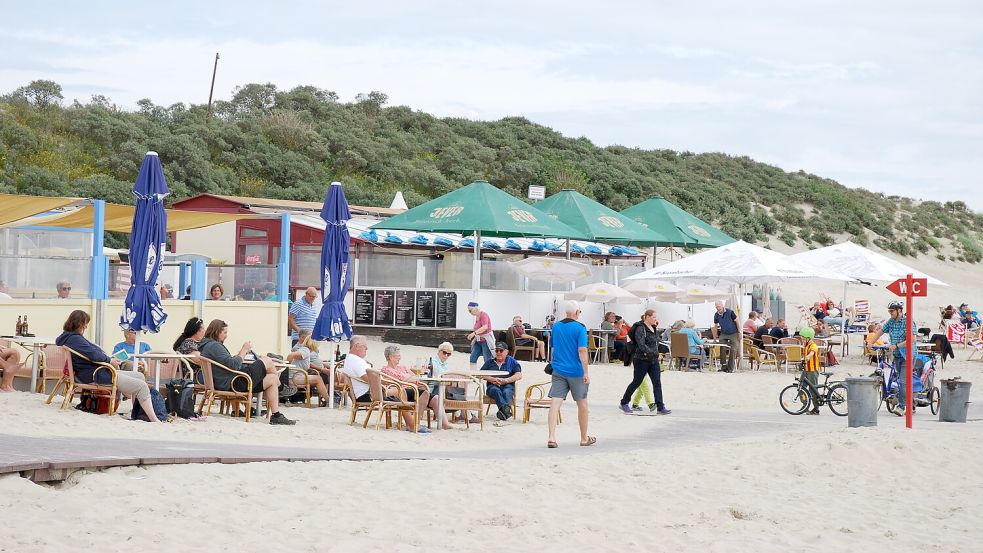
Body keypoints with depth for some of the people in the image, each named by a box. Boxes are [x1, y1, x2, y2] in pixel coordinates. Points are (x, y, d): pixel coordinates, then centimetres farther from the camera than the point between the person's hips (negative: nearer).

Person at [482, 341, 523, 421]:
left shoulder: (511, 361, 21)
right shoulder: (490, 362, 27)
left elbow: (519, 376, 7)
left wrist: (505, 380, -7)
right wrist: (491, 379, -5)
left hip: (507, 386, -1)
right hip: (492, 386, 1)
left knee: (506, 392, -37)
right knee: (496, 391, -36)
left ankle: (503, 411, -61)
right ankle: (506, 409, -61)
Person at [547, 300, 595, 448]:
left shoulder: (555, 326, 7)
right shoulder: (579, 328, -9)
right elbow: (582, 351, -16)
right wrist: (586, 372, -15)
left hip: (558, 370, 4)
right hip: (576, 371, -4)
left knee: (555, 403, -3)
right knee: (582, 404, 11)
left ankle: (551, 437, -16)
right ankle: (584, 438, 22)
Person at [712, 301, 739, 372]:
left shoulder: (730, 312, -16)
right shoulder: (716, 315, -3)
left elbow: (736, 322, -8)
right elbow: (715, 326, 7)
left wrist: (739, 332, -9)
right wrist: (715, 337, 6)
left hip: (733, 334, -3)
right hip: (723, 334, 3)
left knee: (733, 350, -6)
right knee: (722, 350, -12)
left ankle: (730, 368, 2)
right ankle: (723, 366, -5)